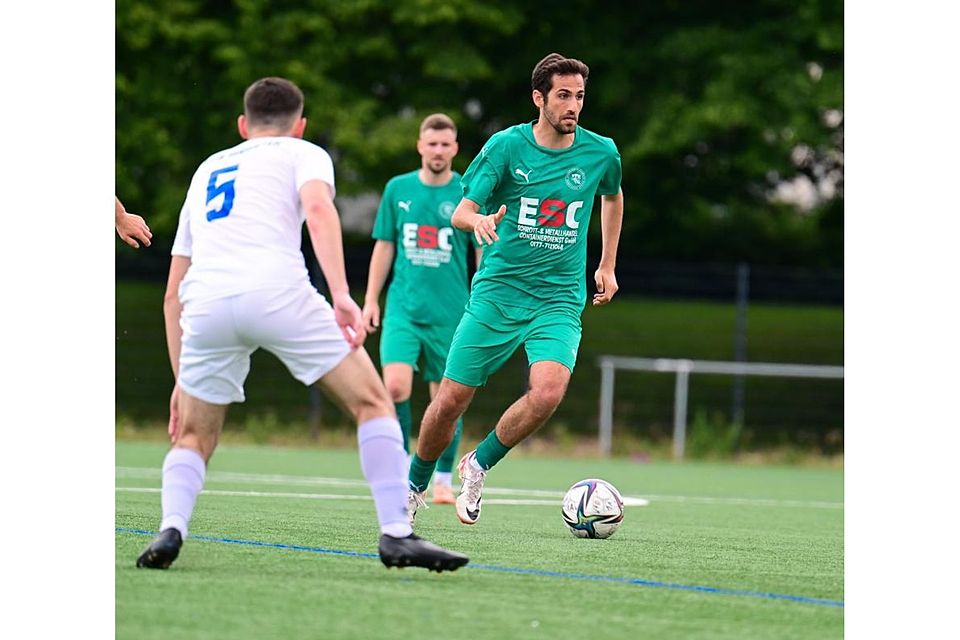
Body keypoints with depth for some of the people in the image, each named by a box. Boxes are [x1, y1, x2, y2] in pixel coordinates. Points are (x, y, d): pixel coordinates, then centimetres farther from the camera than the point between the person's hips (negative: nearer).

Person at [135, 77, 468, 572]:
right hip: (276, 291, -4)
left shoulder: (207, 171, 36)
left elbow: (173, 294, 34)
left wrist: (182, 378, 38)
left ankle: (171, 528, -6)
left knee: (193, 440, 21)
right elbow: (318, 208, -4)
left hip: (205, 305, 4)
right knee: (373, 403, 9)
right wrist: (341, 295, -14)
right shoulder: (303, 154, 22)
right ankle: (396, 533, -3)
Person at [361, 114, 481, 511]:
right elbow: (384, 247, 14)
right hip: (403, 308, 1)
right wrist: (371, 300, 10)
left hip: (450, 313, -1)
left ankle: (443, 478, 18)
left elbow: (484, 254, 3)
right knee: (396, 385, -16)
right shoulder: (398, 189, 6)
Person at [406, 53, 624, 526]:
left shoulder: (600, 152, 1)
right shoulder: (505, 146, -6)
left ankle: (479, 465, 0)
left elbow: (613, 197, 23)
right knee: (451, 399, -2)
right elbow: (461, 211, -8)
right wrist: (478, 220, -31)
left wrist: (607, 265, 21)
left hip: (559, 299, 1)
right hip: (497, 290, -1)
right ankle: (413, 485, 26)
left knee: (548, 390, -25)